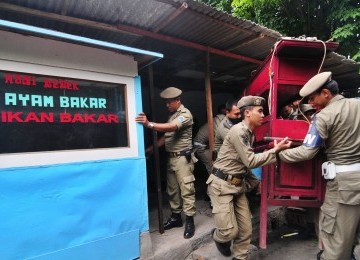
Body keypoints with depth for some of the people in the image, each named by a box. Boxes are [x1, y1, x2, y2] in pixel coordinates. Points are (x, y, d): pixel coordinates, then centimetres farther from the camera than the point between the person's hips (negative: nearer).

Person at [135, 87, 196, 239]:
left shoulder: (185, 114, -9)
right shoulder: (172, 115, 17)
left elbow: (172, 128, -28)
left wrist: (149, 125, -37)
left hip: (182, 157, -8)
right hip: (171, 157, 8)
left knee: (186, 189, -3)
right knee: (172, 189, 13)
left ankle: (189, 221, 7)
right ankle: (176, 217, 26)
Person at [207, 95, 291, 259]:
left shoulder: (250, 134, 10)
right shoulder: (238, 131, -18)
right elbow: (250, 161, -20)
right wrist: (276, 150, -17)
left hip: (238, 185, 9)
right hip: (222, 184, -8)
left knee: (246, 230, 10)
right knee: (230, 231, -5)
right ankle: (218, 237, 30)